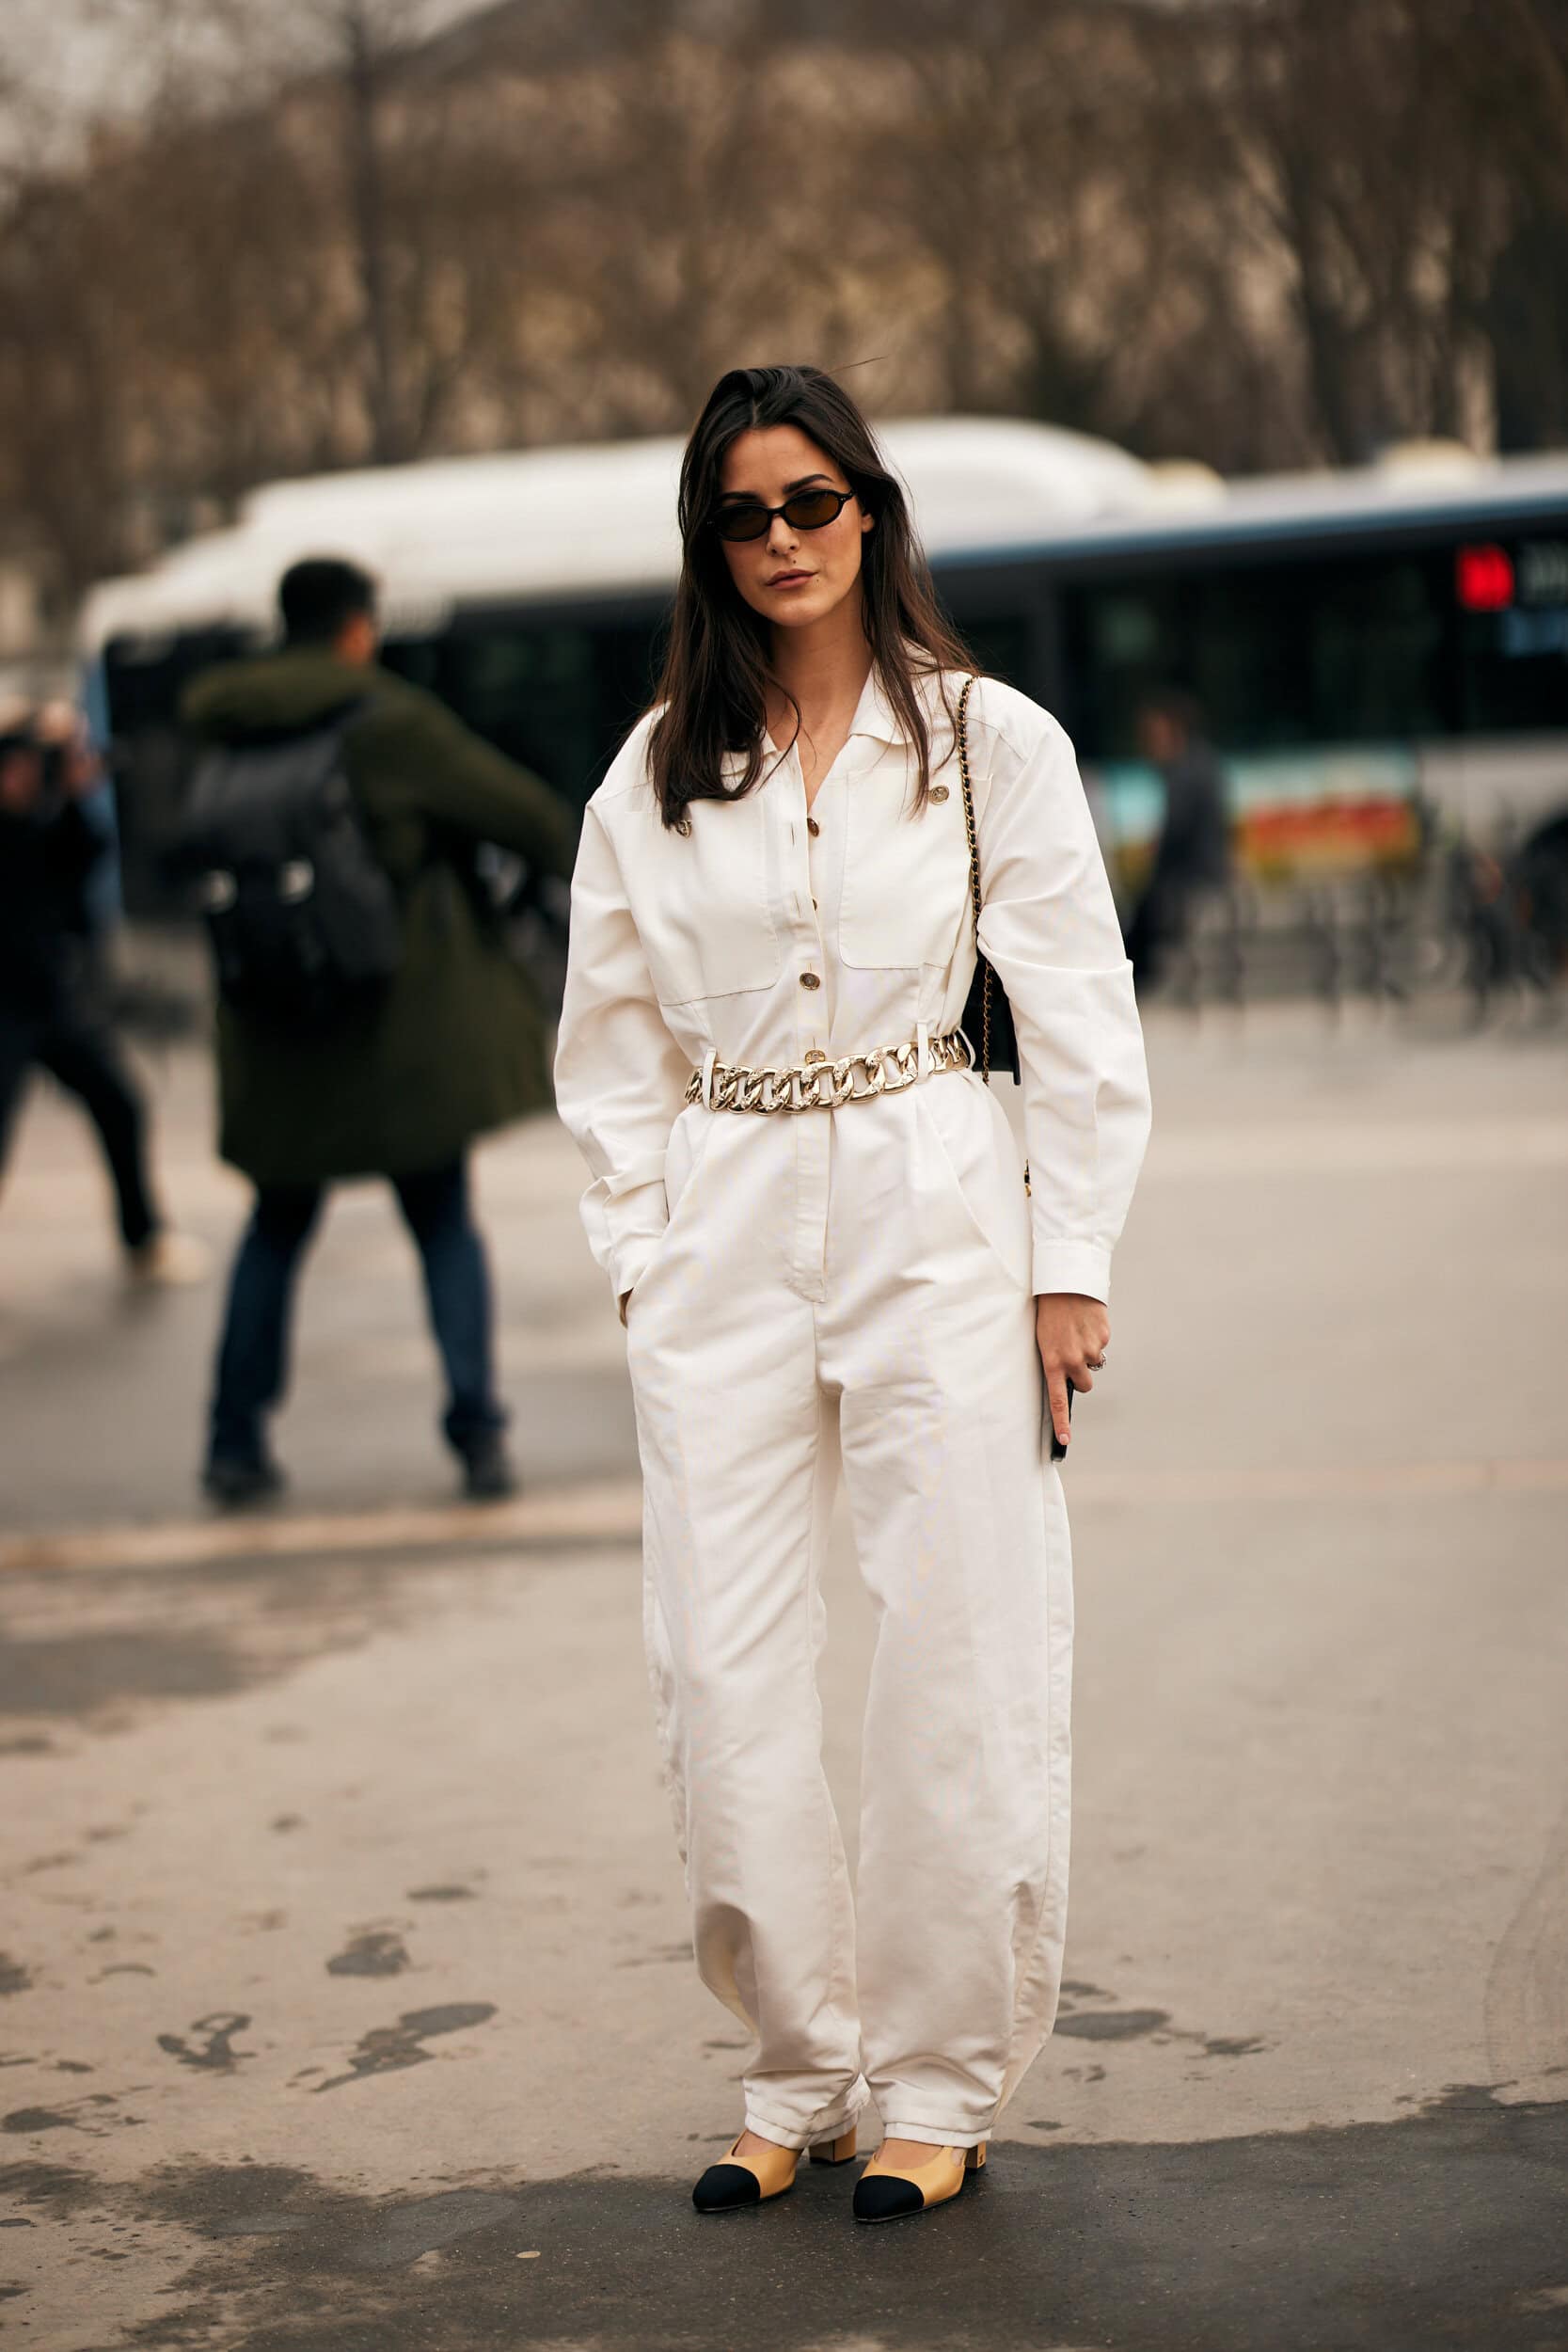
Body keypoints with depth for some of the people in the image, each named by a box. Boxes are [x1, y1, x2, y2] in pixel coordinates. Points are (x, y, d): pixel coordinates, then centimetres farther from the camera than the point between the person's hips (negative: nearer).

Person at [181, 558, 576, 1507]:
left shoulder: (227, 730, 3)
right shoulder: (390, 721, -10)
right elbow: (509, 800, -3)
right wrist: (589, 861, 15)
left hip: (281, 1032, 4)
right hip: (404, 1024, -4)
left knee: (277, 1226, 17)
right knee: (445, 1223, 7)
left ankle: (236, 1444, 15)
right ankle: (480, 1436, 0)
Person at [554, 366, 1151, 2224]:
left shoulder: (992, 741, 1)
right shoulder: (657, 769, 8)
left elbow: (1084, 1023, 1)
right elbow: (610, 1039, 13)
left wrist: (1070, 1263, -3)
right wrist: (639, 1252, 5)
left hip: (933, 1221, -2)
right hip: (722, 1236, 3)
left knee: (959, 1657, 0)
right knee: (722, 1677, 2)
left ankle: (940, 2087, 14)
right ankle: (798, 2073, 17)